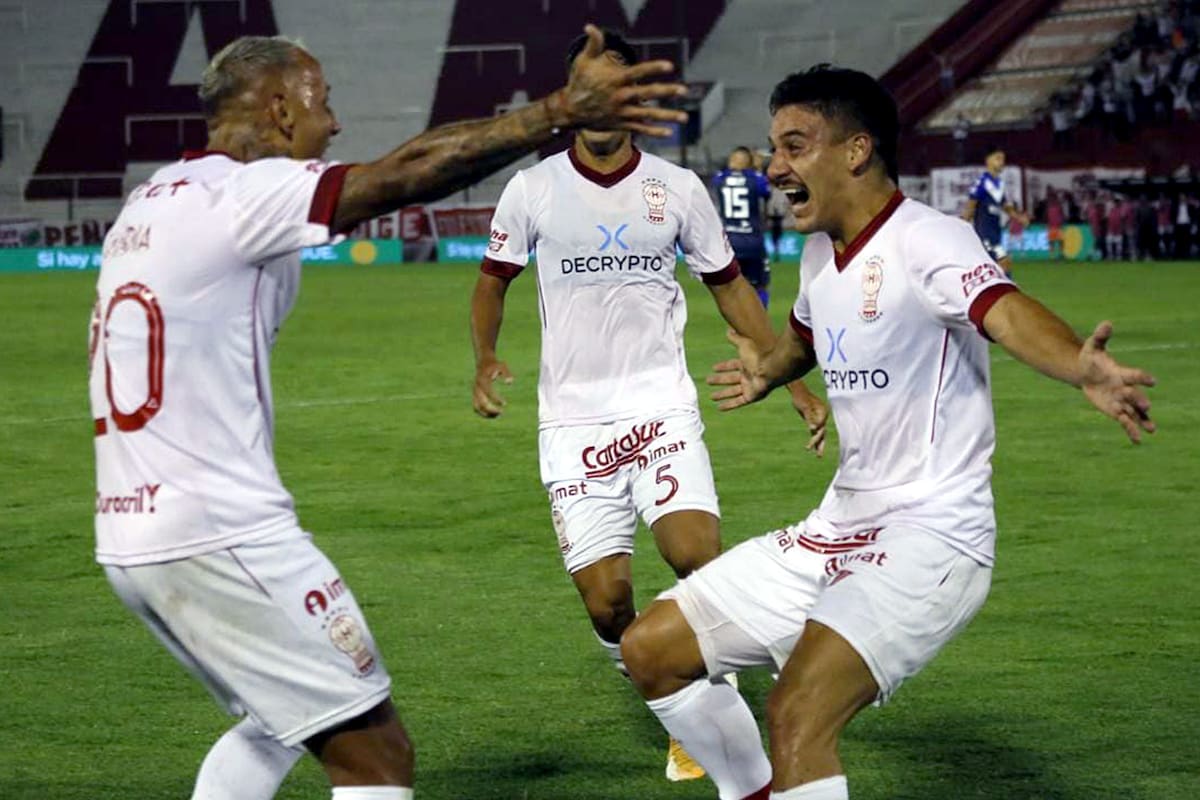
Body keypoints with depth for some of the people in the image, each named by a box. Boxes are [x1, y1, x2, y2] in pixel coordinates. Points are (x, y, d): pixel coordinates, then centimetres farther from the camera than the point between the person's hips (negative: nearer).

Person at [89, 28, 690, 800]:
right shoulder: (243, 193, -12)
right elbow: (408, 174, -21)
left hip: (130, 537, 10)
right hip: (220, 535, -10)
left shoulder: (148, 206, 15)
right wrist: (562, 109, -22)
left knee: (281, 722, 27)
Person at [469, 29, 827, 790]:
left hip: (661, 405, 0)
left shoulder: (677, 189, 2)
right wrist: (485, 358, -3)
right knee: (606, 599, -7)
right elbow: (495, 277, 15)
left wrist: (792, 378, 9)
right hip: (573, 419, 0)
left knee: (698, 555, -22)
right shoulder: (533, 189, 0)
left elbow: (729, 283, 14)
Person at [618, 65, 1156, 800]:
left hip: (932, 539, -9)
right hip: (840, 531, 9)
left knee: (797, 717, -30)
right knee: (653, 648, 10)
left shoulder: (925, 242, -18)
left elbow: (1005, 311, -39)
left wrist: (1082, 368, -58)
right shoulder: (822, 251, 8)